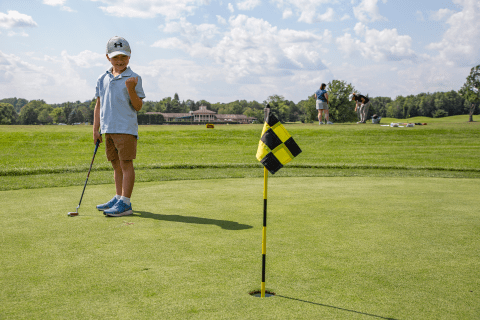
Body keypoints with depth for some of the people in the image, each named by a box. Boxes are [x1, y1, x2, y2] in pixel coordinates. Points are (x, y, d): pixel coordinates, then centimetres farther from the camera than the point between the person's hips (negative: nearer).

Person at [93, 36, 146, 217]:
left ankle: (125, 203, -2)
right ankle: (119, 199, 25)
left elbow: (138, 107, -7)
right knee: (116, 165, 14)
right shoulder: (102, 79, 12)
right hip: (108, 129, 6)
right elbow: (99, 105, 16)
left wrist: (131, 89, -21)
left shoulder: (133, 78, -3)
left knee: (126, 164, -5)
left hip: (126, 128, -6)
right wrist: (96, 129, 13)